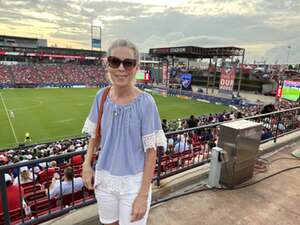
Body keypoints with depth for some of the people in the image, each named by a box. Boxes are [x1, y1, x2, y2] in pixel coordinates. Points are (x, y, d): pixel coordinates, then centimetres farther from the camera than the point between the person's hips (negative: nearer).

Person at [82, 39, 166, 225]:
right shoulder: (101, 96, -6)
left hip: (133, 182, -4)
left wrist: (143, 195, -16)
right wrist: (87, 164, -1)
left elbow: (151, 151, -16)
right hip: (104, 178, 4)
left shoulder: (145, 102, -19)